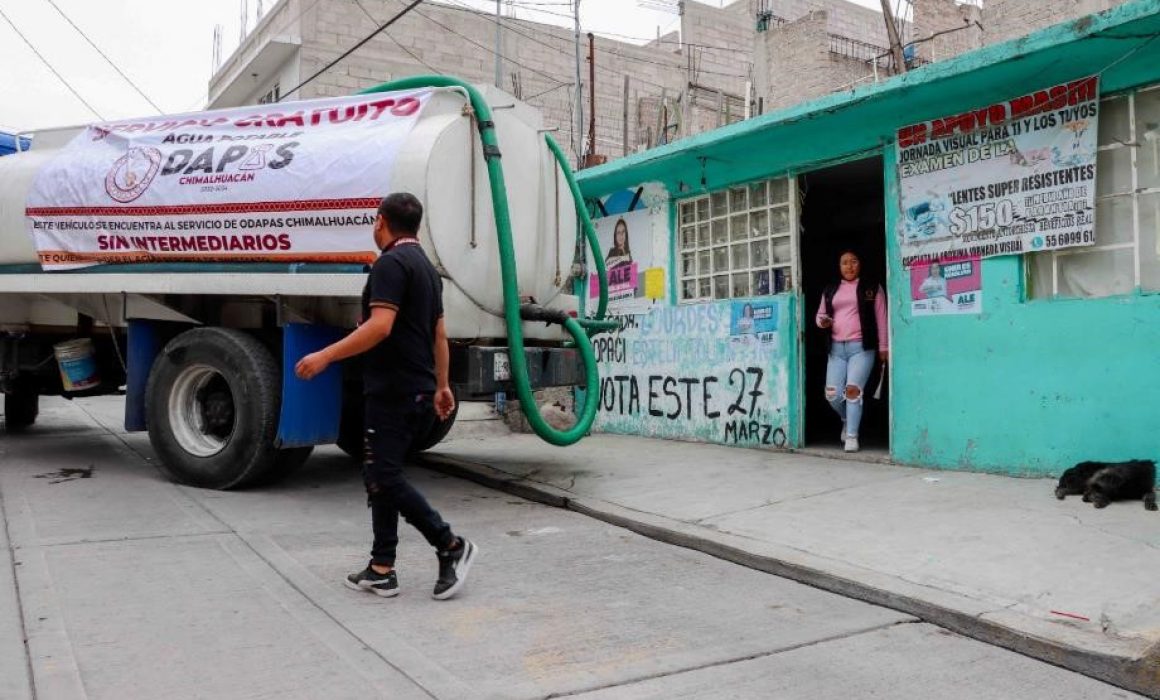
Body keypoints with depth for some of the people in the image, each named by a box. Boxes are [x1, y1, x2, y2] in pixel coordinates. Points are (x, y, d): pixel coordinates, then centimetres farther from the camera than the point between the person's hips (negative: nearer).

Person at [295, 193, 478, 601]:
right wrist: (442, 385, 29)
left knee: (383, 477, -7)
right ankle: (382, 570, 13)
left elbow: (380, 327, -25)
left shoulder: (391, 263, -13)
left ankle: (450, 546, -4)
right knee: (381, 475, 12)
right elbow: (439, 334, 22)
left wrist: (326, 356, -22)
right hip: (418, 390, 10)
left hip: (395, 391, -10)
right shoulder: (426, 266, 17)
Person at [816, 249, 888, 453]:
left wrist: (883, 347, -1)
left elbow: (881, 319, 4)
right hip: (836, 348, 4)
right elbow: (820, 314, 23)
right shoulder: (830, 291, 16)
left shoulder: (872, 289, 6)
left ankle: (852, 436, -7)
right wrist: (822, 321, -2)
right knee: (832, 394, -5)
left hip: (861, 347, -4)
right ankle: (847, 419, 26)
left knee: (853, 389, -16)